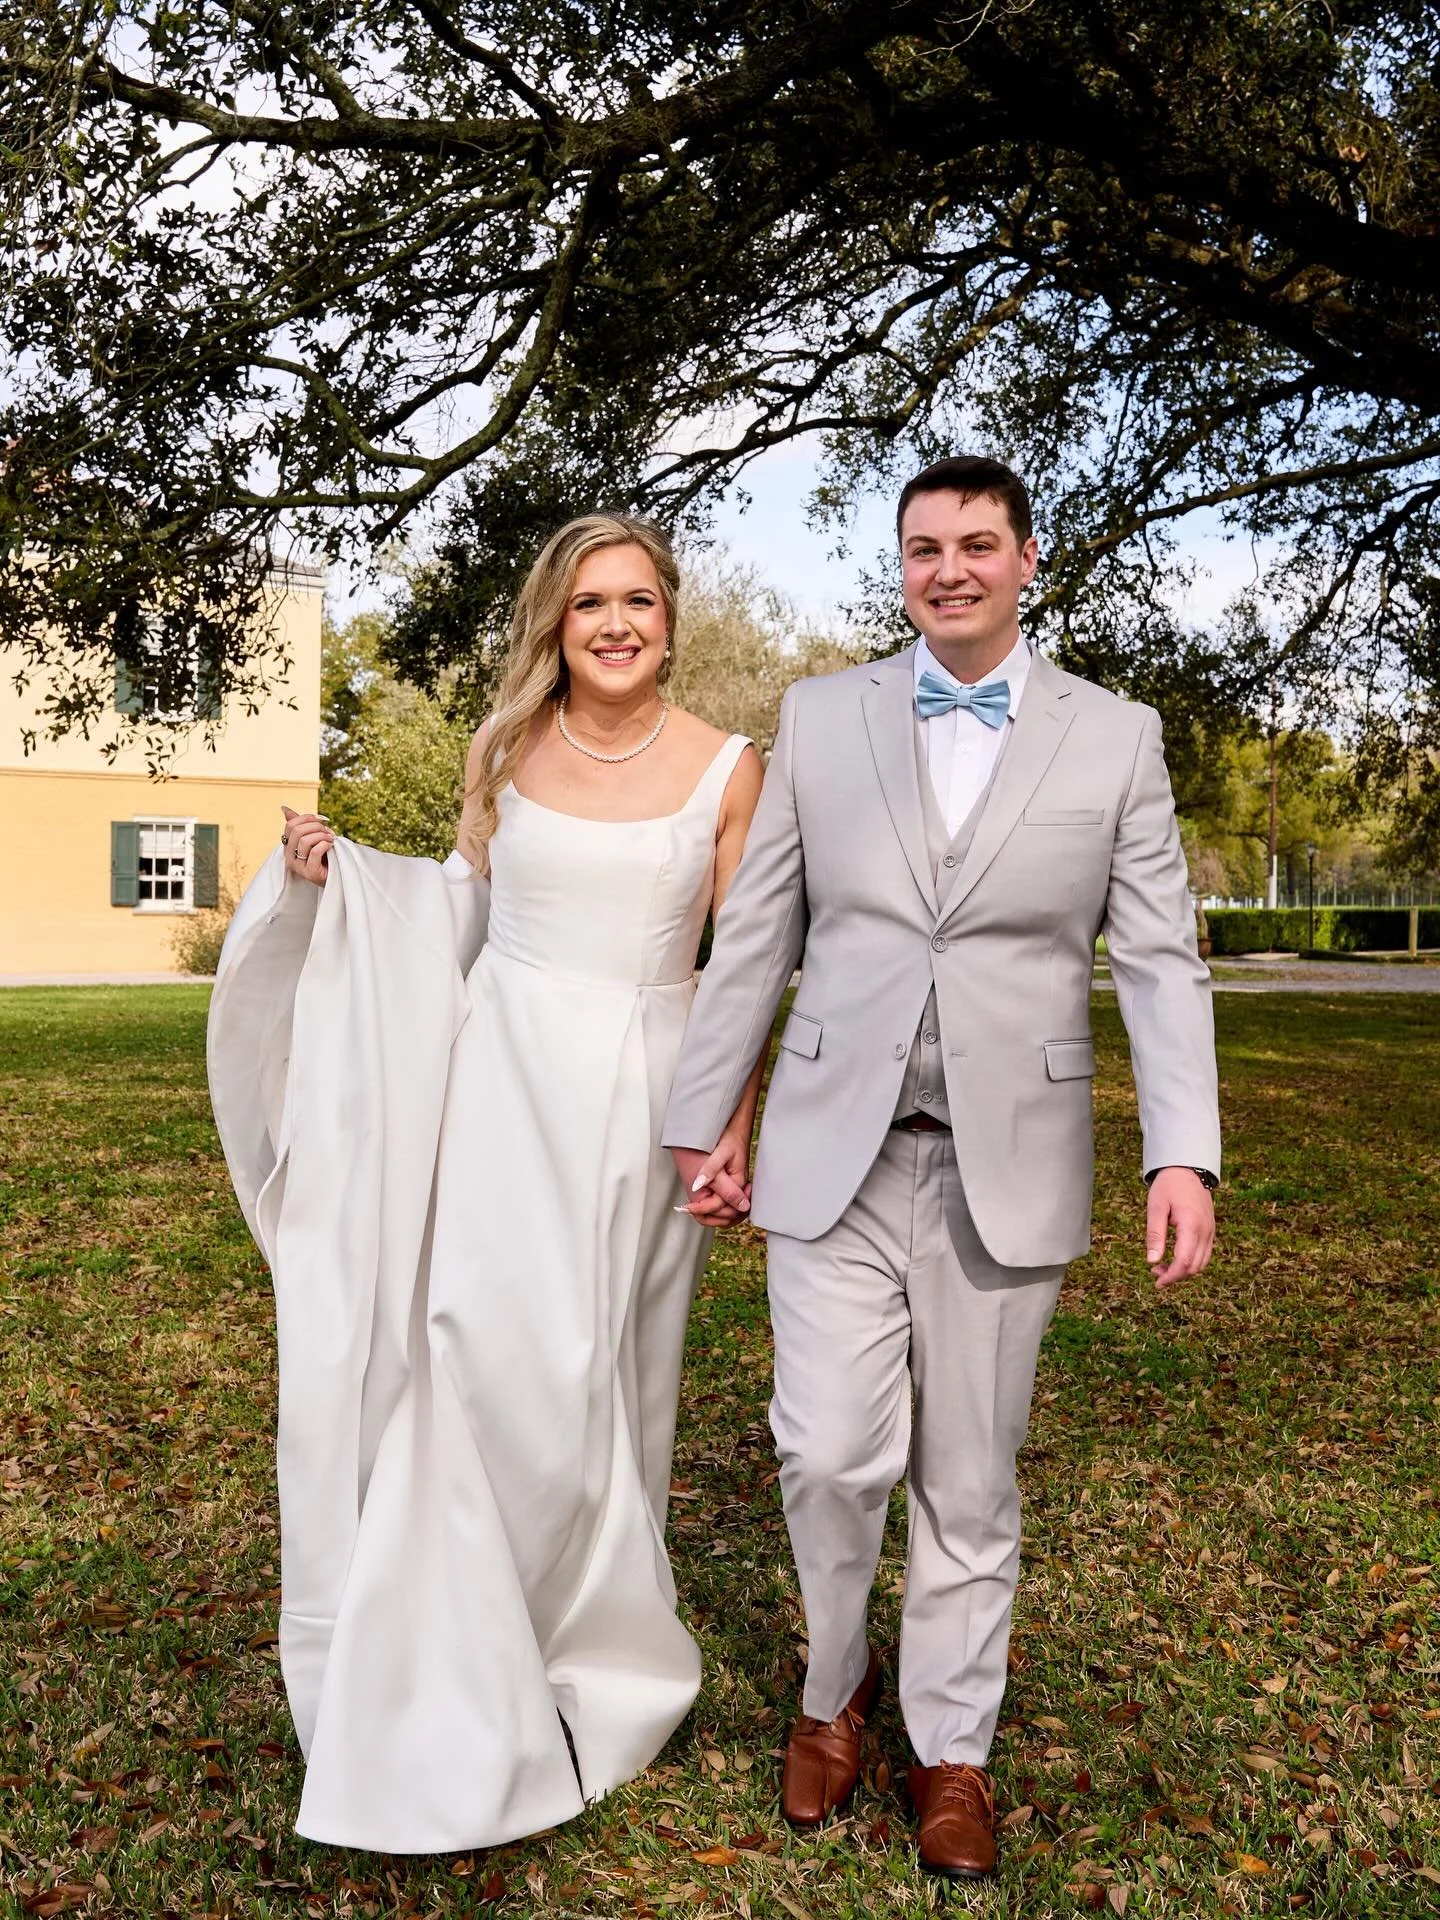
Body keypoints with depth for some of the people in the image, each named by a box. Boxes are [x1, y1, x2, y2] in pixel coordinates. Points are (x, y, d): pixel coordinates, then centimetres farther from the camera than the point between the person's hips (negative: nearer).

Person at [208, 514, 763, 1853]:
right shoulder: (510, 747, 4)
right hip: (505, 1079, 1)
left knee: (601, 1378, 6)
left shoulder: (724, 768, -1)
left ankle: (595, 1647, 30)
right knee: (480, 1349, -3)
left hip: (642, 1093, -1)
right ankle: (466, 1684, 16)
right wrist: (336, 876, 1)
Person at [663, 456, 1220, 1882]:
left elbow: (1159, 961, 0)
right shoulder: (819, 717, 5)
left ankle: (950, 1746, 32)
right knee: (832, 1456, -3)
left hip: (1005, 1170, 0)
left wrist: (1183, 1152, -11)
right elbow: (754, 939, 6)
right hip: (834, 1157, 1)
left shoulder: (1115, 738, 3)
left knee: (970, 1483, 10)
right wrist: (703, 1121, 6)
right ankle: (833, 1688, 28)